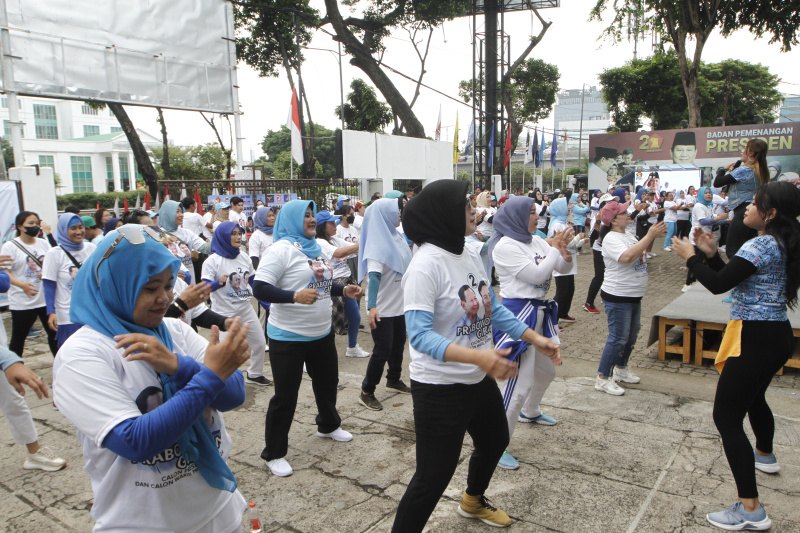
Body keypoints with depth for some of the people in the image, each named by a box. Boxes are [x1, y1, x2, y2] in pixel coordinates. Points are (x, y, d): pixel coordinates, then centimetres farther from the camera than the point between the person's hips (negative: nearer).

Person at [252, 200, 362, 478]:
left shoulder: (316, 247, 11)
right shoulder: (282, 249, -15)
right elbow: (259, 288, -23)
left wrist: (344, 290, 4)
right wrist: (295, 296, -35)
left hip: (322, 332, 8)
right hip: (288, 337, -8)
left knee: (327, 381, 24)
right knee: (285, 396, 1)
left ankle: (328, 425, 50)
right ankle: (274, 453, 18)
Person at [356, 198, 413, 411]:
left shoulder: (397, 237, 7)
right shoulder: (377, 242, -18)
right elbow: (373, 275, -27)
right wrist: (371, 306, -36)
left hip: (399, 303, 8)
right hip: (383, 307, -8)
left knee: (398, 344, 19)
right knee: (382, 349, -4)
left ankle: (393, 380, 39)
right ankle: (367, 392, 9)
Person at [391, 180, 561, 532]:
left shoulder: (470, 256, 2)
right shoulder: (426, 265, -24)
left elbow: (494, 309, 12)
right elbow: (419, 335, -30)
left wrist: (534, 338, 4)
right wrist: (476, 356, -42)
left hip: (480, 380, 9)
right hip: (439, 387, -9)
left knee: (495, 442, 28)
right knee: (434, 475, -1)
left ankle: (473, 502, 57)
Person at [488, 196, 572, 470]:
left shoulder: (536, 241, 9)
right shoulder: (505, 246, -17)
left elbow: (563, 268, 11)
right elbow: (536, 274, -21)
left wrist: (565, 252, -10)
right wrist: (556, 248, -11)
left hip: (540, 312, 9)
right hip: (518, 315, -9)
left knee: (546, 370, 27)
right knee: (519, 383, -10)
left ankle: (529, 412, 54)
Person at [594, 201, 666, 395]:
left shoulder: (627, 236, 11)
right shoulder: (611, 239, -18)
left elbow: (642, 251, 15)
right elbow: (627, 257, -34)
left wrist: (653, 234, 0)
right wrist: (650, 236, -29)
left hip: (634, 295, 10)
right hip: (617, 297, -10)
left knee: (631, 334, 19)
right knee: (618, 338, -6)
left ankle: (621, 369, 35)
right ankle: (603, 378, 4)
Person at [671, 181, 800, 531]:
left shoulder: (761, 245, -18)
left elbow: (718, 284, -21)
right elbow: (733, 279, 15)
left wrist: (691, 257, -7)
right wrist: (711, 254, 7)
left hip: (755, 338, -11)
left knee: (727, 417, -9)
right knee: (753, 396, 34)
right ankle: (764, 455, 60)